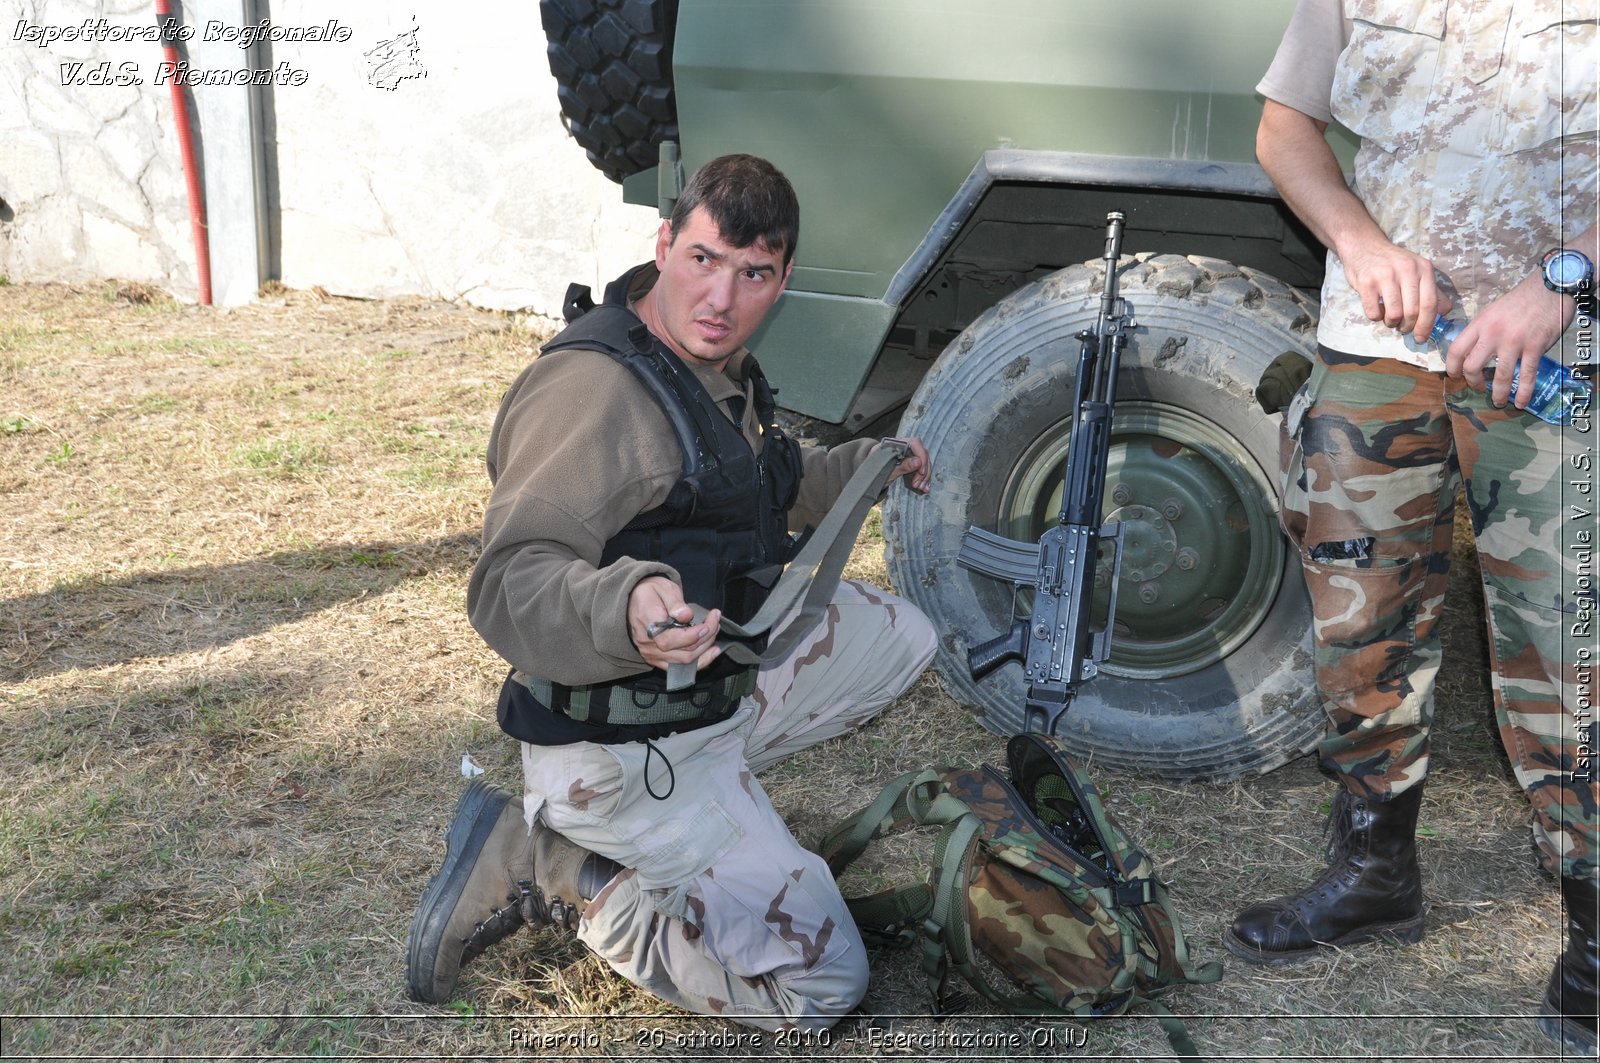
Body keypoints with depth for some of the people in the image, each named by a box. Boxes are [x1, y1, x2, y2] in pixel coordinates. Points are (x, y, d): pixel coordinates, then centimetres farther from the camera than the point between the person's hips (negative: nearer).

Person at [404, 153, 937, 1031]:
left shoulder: (718, 370, 7)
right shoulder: (593, 385, -25)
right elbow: (507, 586, -33)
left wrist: (865, 467, 24)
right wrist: (626, 609, -52)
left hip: (717, 685, 9)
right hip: (621, 753, -9)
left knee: (899, 635, 20)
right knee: (819, 986, -7)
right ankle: (546, 866, 0)